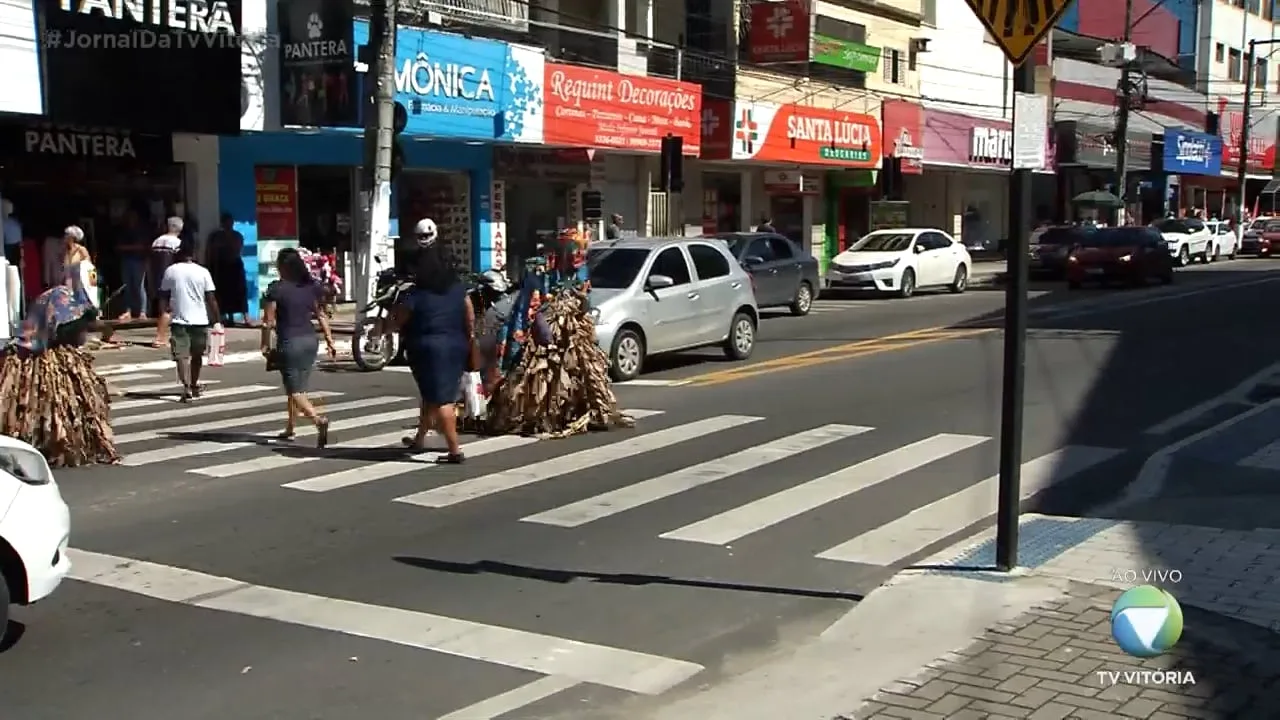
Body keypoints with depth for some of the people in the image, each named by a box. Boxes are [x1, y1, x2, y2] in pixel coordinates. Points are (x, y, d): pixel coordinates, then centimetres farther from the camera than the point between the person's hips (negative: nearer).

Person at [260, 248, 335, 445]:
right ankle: (291, 428, 27)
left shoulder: (276, 289, -11)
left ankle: (319, 419, -26)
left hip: (289, 343, -6)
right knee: (298, 387, 19)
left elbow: (269, 321, -10)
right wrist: (329, 341, 12)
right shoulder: (311, 287, 5)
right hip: (310, 341, 6)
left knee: (295, 390, -3)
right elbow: (322, 316, 8)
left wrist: (265, 345, 0)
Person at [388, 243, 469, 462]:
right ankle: (419, 439, 36)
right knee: (431, 395, 20)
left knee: (440, 399, -3)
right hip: (456, 347, 6)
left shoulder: (416, 295, -13)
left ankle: (455, 450, -7)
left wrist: (394, 311, 15)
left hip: (428, 349, -6)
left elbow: (397, 322, -5)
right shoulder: (458, 288, 2)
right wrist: (469, 337, 23)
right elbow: (470, 317, 10)